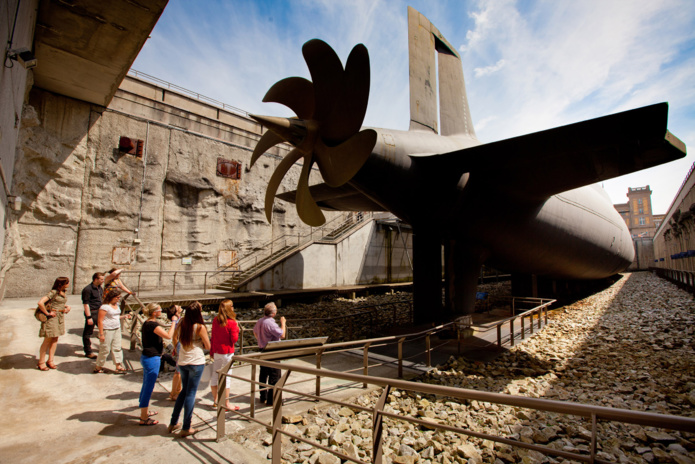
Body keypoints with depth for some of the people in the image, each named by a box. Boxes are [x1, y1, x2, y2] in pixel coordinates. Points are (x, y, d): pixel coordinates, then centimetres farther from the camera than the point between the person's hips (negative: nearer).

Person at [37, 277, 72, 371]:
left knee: (55, 339, 11)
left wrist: (67, 307, 4)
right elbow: (40, 303, -25)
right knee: (48, 340, 1)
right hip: (52, 317, -8)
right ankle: (41, 363, 13)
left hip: (61, 317, 8)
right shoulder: (53, 292, -16)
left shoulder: (63, 292, 9)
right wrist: (47, 313, -18)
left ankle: (50, 360, 21)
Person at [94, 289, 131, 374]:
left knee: (118, 347, 8)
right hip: (107, 330, -8)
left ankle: (118, 366, 15)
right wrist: (101, 334, -18)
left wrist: (124, 317, 3)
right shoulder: (105, 307, -17)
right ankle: (98, 367, 23)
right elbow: (100, 320, -17)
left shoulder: (116, 304, 9)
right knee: (105, 350, 3)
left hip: (117, 329, 8)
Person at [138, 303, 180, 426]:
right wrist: (174, 321, -20)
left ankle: (144, 412, 36)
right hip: (152, 359, -10)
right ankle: (144, 418, 11)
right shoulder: (153, 325, -23)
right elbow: (169, 336, -29)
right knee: (148, 388, 0)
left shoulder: (147, 323, 8)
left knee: (146, 386, 21)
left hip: (146, 357, 10)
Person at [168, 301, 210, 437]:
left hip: (182, 362, 6)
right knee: (191, 393, 4)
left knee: (184, 391, 22)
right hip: (196, 362, -6)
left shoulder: (182, 323, -1)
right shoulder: (200, 327, -16)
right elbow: (208, 346, -9)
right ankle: (186, 428, 12)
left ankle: (173, 423, 28)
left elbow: (175, 338, 17)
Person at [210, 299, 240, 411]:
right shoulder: (232, 323, -16)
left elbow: (212, 337, 6)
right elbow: (234, 339, -13)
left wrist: (211, 352, 15)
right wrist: (237, 329, 1)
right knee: (226, 376, 1)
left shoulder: (215, 320, 0)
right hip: (227, 352, -6)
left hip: (217, 351, 6)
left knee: (215, 375, 15)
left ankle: (215, 401, 28)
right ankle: (226, 403, 8)